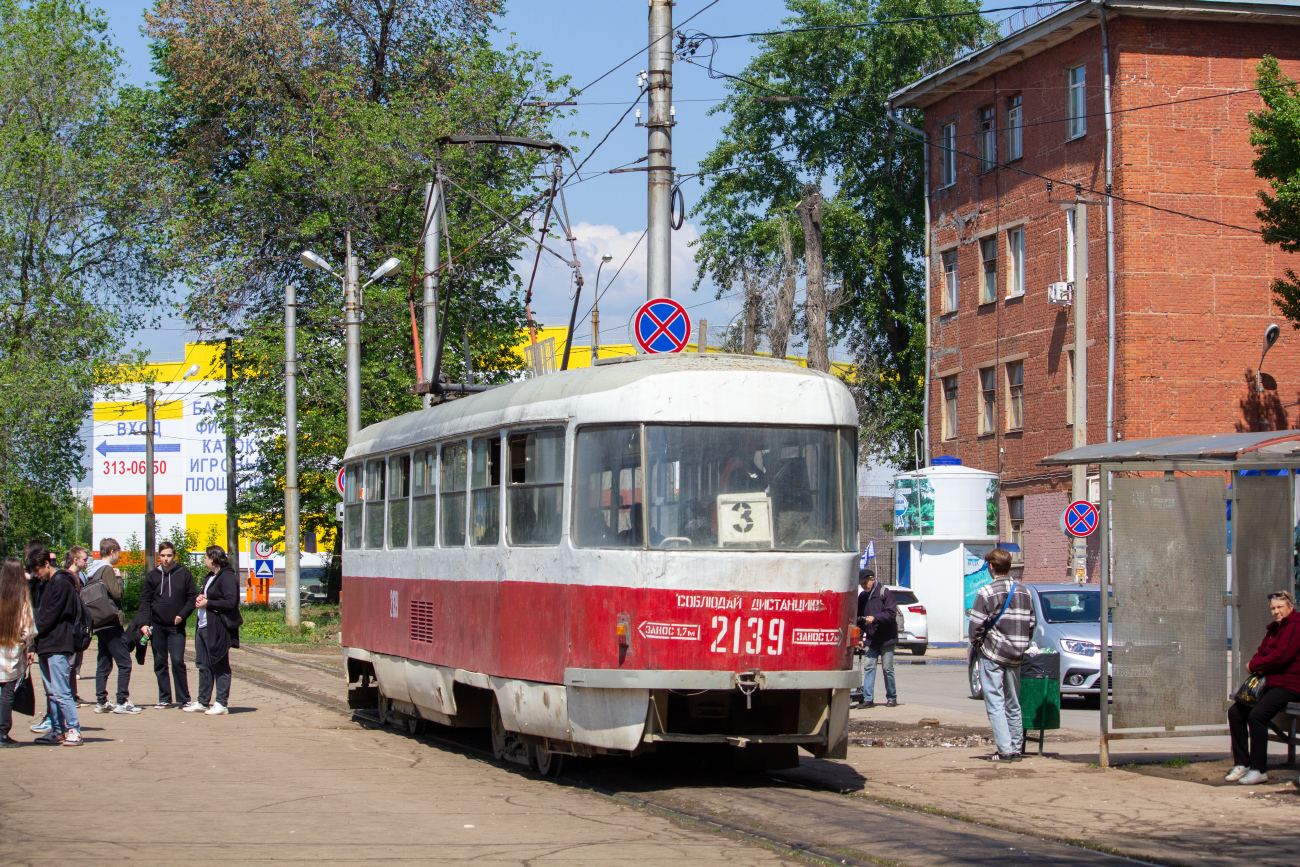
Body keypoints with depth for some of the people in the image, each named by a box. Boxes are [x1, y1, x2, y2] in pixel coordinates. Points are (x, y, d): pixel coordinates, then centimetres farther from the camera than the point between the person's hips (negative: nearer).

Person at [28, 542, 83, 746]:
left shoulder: (62, 584, -11)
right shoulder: (46, 584, 19)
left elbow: (50, 617, -14)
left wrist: (35, 632, -5)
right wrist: (36, 641, 8)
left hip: (58, 646, -10)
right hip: (46, 646, 10)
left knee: (60, 691, -11)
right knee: (52, 692, 10)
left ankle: (74, 730, -10)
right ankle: (57, 730, 13)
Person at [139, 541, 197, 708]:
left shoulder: (184, 574, 3)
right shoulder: (152, 576, 7)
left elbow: (191, 599, 5)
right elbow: (145, 600, 6)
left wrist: (182, 615, -11)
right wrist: (145, 623, -5)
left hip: (176, 626, -2)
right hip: (157, 626, 2)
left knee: (178, 661, -9)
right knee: (160, 664, 5)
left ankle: (184, 699, -1)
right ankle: (164, 698, 13)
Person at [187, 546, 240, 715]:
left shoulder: (227, 577, -13)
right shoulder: (211, 576, 18)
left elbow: (231, 602, -21)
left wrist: (208, 603, -15)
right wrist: (200, 599, 7)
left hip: (218, 629, -10)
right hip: (203, 626, 10)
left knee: (220, 666, -4)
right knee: (203, 665, 13)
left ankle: (222, 704, 0)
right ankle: (202, 701, 20)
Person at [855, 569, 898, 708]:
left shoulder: (884, 593, -7)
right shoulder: (862, 597, 11)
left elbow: (891, 613, -15)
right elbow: (859, 618, 15)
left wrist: (875, 618, -24)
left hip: (886, 638, -5)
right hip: (871, 639, 5)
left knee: (888, 668, 1)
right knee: (868, 666, -5)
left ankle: (892, 698, 13)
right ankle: (868, 698, -6)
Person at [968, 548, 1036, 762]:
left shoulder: (987, 592, -12)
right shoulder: (1024, 592, 6)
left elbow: (976, 626, -14)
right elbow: (1032, 623, 9)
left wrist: (978, 643, 3)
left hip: (992, 655, -5)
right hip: (1016, 656, 5)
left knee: (995, 704, -3)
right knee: (1013, 704, 14)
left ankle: (1005, 750, -10)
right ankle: (1016, 748, 16)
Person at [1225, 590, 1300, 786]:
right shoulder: (1274, 628, 19)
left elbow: (1282, 655, -20)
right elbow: (1261, 652, 16)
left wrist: (1254, 665, -10)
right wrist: (1257, 665, -8)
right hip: (1270, 683, 10)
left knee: (1257, 714, -28)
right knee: (1235, 711, -3)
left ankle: (1259, 770, -23)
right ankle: (1241, 764, 1)